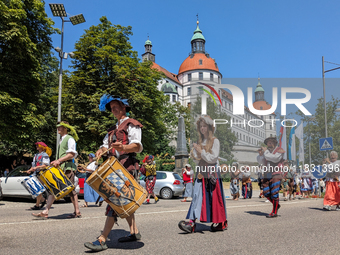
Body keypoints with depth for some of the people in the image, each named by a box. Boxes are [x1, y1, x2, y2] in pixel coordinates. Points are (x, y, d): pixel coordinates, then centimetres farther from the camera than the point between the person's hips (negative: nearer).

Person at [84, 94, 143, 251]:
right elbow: (105, 145, 17)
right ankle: (134, 232, 21)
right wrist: (100, 151, -7)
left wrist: (123, 147, -35)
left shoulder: (132, 124, -1)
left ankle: (102, 240, -17)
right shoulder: (113, 129, 26)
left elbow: (137, 146, -15)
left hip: (127, 166, -9)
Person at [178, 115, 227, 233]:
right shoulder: (200, 141, 14)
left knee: (214, 197, 2)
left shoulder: (214, 141, -2)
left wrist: (201, 152, -11)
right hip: (201, 172, 5)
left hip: (212, 172, -4)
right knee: (197, 195, -7)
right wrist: (195, 153, -5)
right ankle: (192, 221, -15)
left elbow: (213, 158, -9)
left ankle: (221, 222, 16)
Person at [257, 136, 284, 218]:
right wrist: (260, 155, -11)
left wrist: (266, 152, -17)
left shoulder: (279, 150, 0)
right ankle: (276, 205, 26)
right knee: (266, 193, 4)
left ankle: (274, 212, -2)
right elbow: (260, 161, 8)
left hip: (276, 175, -6)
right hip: (267, 175, 6)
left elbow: (275, 158, -19)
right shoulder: (266, 151, 14)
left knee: (274, 193, -8)